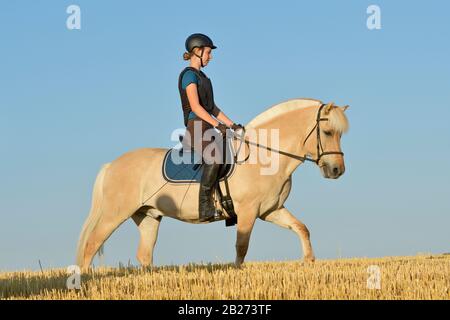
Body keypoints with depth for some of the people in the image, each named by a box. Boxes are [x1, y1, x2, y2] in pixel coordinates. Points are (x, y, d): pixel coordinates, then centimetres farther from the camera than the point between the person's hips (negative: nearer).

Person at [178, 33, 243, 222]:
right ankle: (205, 208, -31)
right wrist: (217, 125, -26)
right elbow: (195, 106, -20)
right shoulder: (189, 75, -8)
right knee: (214, 158, -32)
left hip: (208, 129, 10)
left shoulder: (201, 76, 21)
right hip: (196, 128, -10)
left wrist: (231, 125, 15)